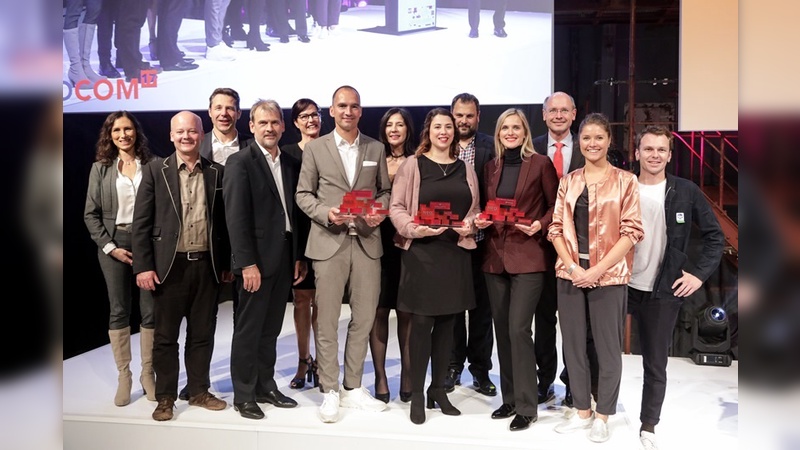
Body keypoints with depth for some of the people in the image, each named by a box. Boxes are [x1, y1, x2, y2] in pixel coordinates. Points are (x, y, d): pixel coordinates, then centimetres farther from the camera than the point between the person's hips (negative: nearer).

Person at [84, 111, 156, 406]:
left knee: (151, 310, 2)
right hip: (114, 244, 1)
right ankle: (123, 376, 14)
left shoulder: (152, 165, 2)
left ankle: (148, 374, 14)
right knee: (119, 311, 6)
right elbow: (91, 214, 4)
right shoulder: (101, 168, 5)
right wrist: (110, 247, -6)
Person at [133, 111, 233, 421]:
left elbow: (224, 220, 9)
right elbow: (141, 222, -2)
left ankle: (199, 391, 25)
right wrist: (143, 266, -9)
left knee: (202, 333, 11)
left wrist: (227, 263, 8)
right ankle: (165, 397, 19)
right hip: (169, 265, -2)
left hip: (206, 265, 2)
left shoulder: (217, 172, 6)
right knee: (165, 335, 6)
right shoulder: (155, 170, 0)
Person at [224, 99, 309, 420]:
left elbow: (296, 213, 13)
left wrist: (300, 256, 8)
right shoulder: (240, 162, -6)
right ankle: (244, 394, 17)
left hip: (285, 258, 6)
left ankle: (266, 386, 26)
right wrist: (247, 263, -17)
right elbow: (236, 217, -12)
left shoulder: (292, 164, 12)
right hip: (256, 259, -5)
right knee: (248, 330, 5)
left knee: (270, 329, 14)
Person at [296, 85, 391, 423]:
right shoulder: (315, 148, 5)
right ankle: (330, 392, 15)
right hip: (329, 241, -2)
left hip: (367, 241, 2)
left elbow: (385, 190, 14)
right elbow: (303, 194, 4)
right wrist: (326, 213, -13)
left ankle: (353, 388, 21)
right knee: (327, 320, 2)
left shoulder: (376, 149, 11)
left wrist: (379, 211, -6)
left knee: (364, 318, 6)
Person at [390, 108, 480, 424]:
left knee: (446, 323, 10)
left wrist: (470, 225, -5)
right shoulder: (412, 165, 0)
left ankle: (438, 389, 23)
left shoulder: (465, 169, 12)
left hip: (456, 252, 4)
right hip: (421, 251, -4)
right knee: (421, 323, -2)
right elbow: (396, 207, -4)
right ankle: (417, 395, 9)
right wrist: (415, 229, -19)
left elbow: (475, 209, 16)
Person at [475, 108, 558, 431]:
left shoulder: (540, 163, -2)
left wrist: (540, 225, -16)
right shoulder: (491, 167, 13)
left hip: (528, 256, -5)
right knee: (502, 329, 10)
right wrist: (481, 220, -1)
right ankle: (510, 398, 23)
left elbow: (556, 206, 1)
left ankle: (526, 406, 2)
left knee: (518, 328, -10)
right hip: (496, 256, 6)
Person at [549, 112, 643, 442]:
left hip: (609, 277, -3)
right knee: (573, 344, 10)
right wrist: (572, 267, -9)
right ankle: (582, 411, 26)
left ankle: (602, 416, 22)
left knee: (608, 348, 6)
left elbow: (631, 232, -7)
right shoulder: (568, 181, 8)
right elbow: (556, 228, 6)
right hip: (570, 275, 4)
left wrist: (597, 270, -14)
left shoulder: (625, 181, -2)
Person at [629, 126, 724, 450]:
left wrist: (699, 274, -6)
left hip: (663, 293, -1)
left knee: (656, 365, 8)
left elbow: (715, 236, 2)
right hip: (620, 287, 1)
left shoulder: (686, 192, -3)